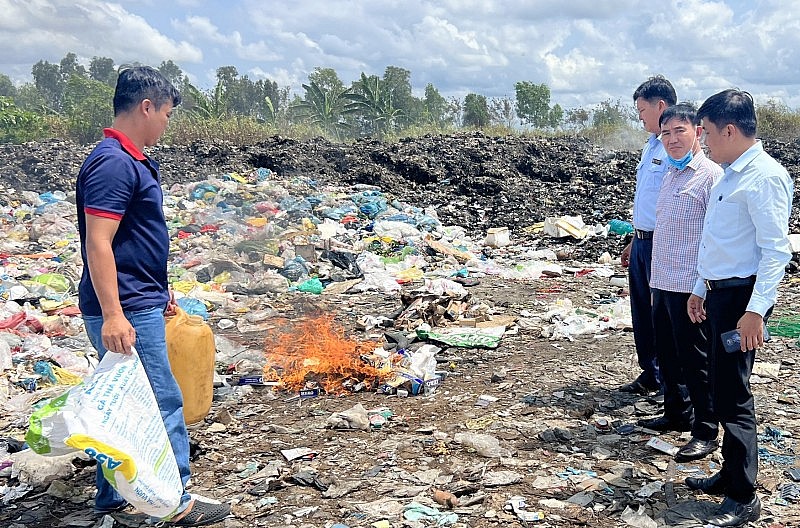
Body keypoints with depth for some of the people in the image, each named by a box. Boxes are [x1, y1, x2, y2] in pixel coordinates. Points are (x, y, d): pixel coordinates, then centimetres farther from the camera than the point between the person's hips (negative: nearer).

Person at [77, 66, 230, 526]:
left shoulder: (131, 160, 14)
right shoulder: (114, 164, -17)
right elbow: (98, 244, -23)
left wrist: (159, 290, 27)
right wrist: (112, 315, -27)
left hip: (139, 304, 10)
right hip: (126, 312, -10)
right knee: (164, 404, -2)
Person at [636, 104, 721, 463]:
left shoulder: (710, 175, -12)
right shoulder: (670, 175, 15)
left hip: (691, 286, -9)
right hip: (662, 282, 9)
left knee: (695, 359, 0)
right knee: (667, 354, 18)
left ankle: (706, 432, 12)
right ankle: (677, 414, 35)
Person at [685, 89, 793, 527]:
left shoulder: (765, 176, -14)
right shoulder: (728, 175, 15)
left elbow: (777, 249, -20)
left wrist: (755, 310, -25)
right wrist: (701, 289, 23)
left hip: (742, 296, -9)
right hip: (718, 293, 9)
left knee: (732, 395, -4)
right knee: (724, 391, 16)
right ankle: (730, 476, 31)